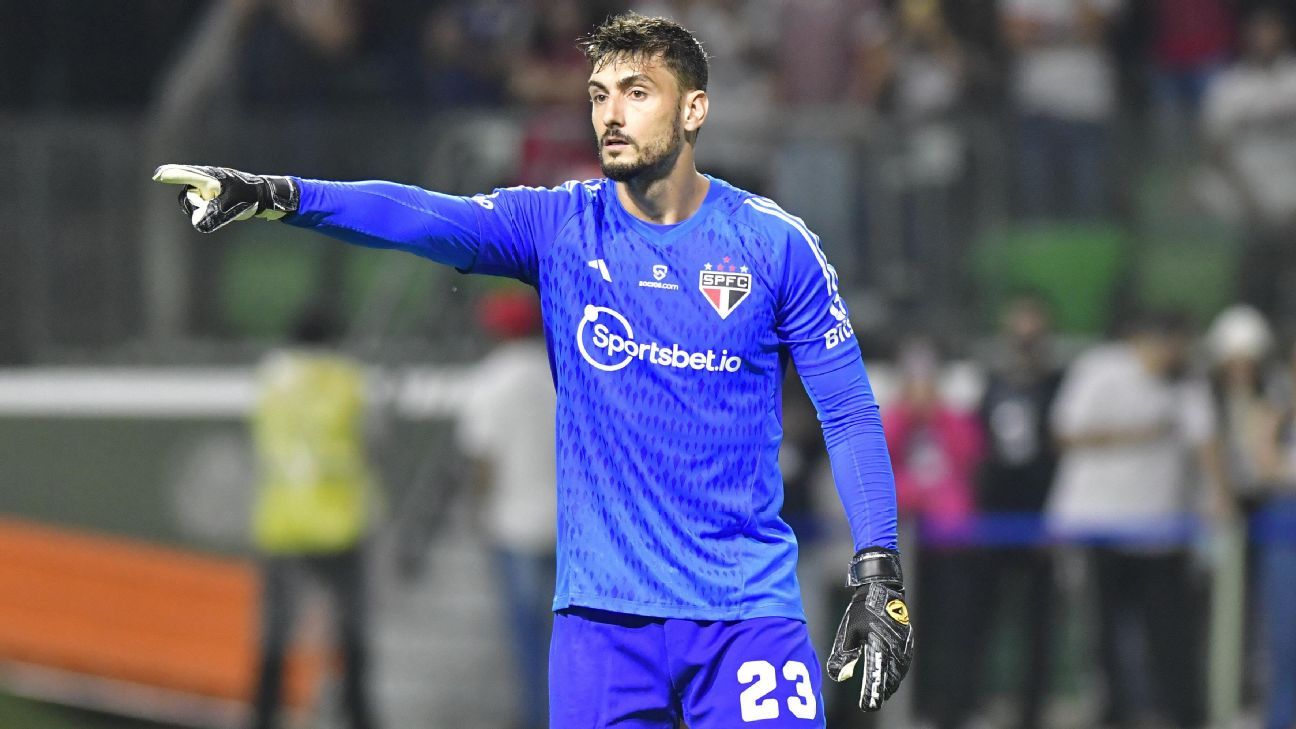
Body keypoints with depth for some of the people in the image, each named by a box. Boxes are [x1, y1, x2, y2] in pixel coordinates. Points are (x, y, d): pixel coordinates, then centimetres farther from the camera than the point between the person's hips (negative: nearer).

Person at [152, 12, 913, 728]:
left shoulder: (775, 243, 0)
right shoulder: (560, 226, 3)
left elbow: (851, 414, 3)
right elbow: (425, 217, -13)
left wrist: (880, 575, -5)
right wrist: (279, 196, -30)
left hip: (749, 615, -1)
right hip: (600, 612, 1)